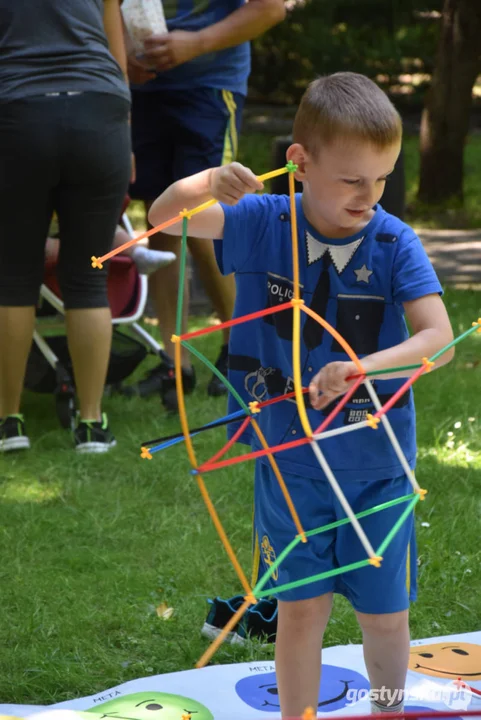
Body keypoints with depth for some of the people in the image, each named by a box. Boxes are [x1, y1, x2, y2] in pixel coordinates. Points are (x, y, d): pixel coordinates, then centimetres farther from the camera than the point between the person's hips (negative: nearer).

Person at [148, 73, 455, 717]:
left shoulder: (396, 243, -13)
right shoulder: (264, 223, -8)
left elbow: (439, 338, -22)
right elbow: (164, 217, -6)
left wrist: (363, 368, -39)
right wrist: (208, 182, -28)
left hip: (378, 463, 0)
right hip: (290, 462, 0)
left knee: (384, 612, 12)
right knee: (301, 607, 9)